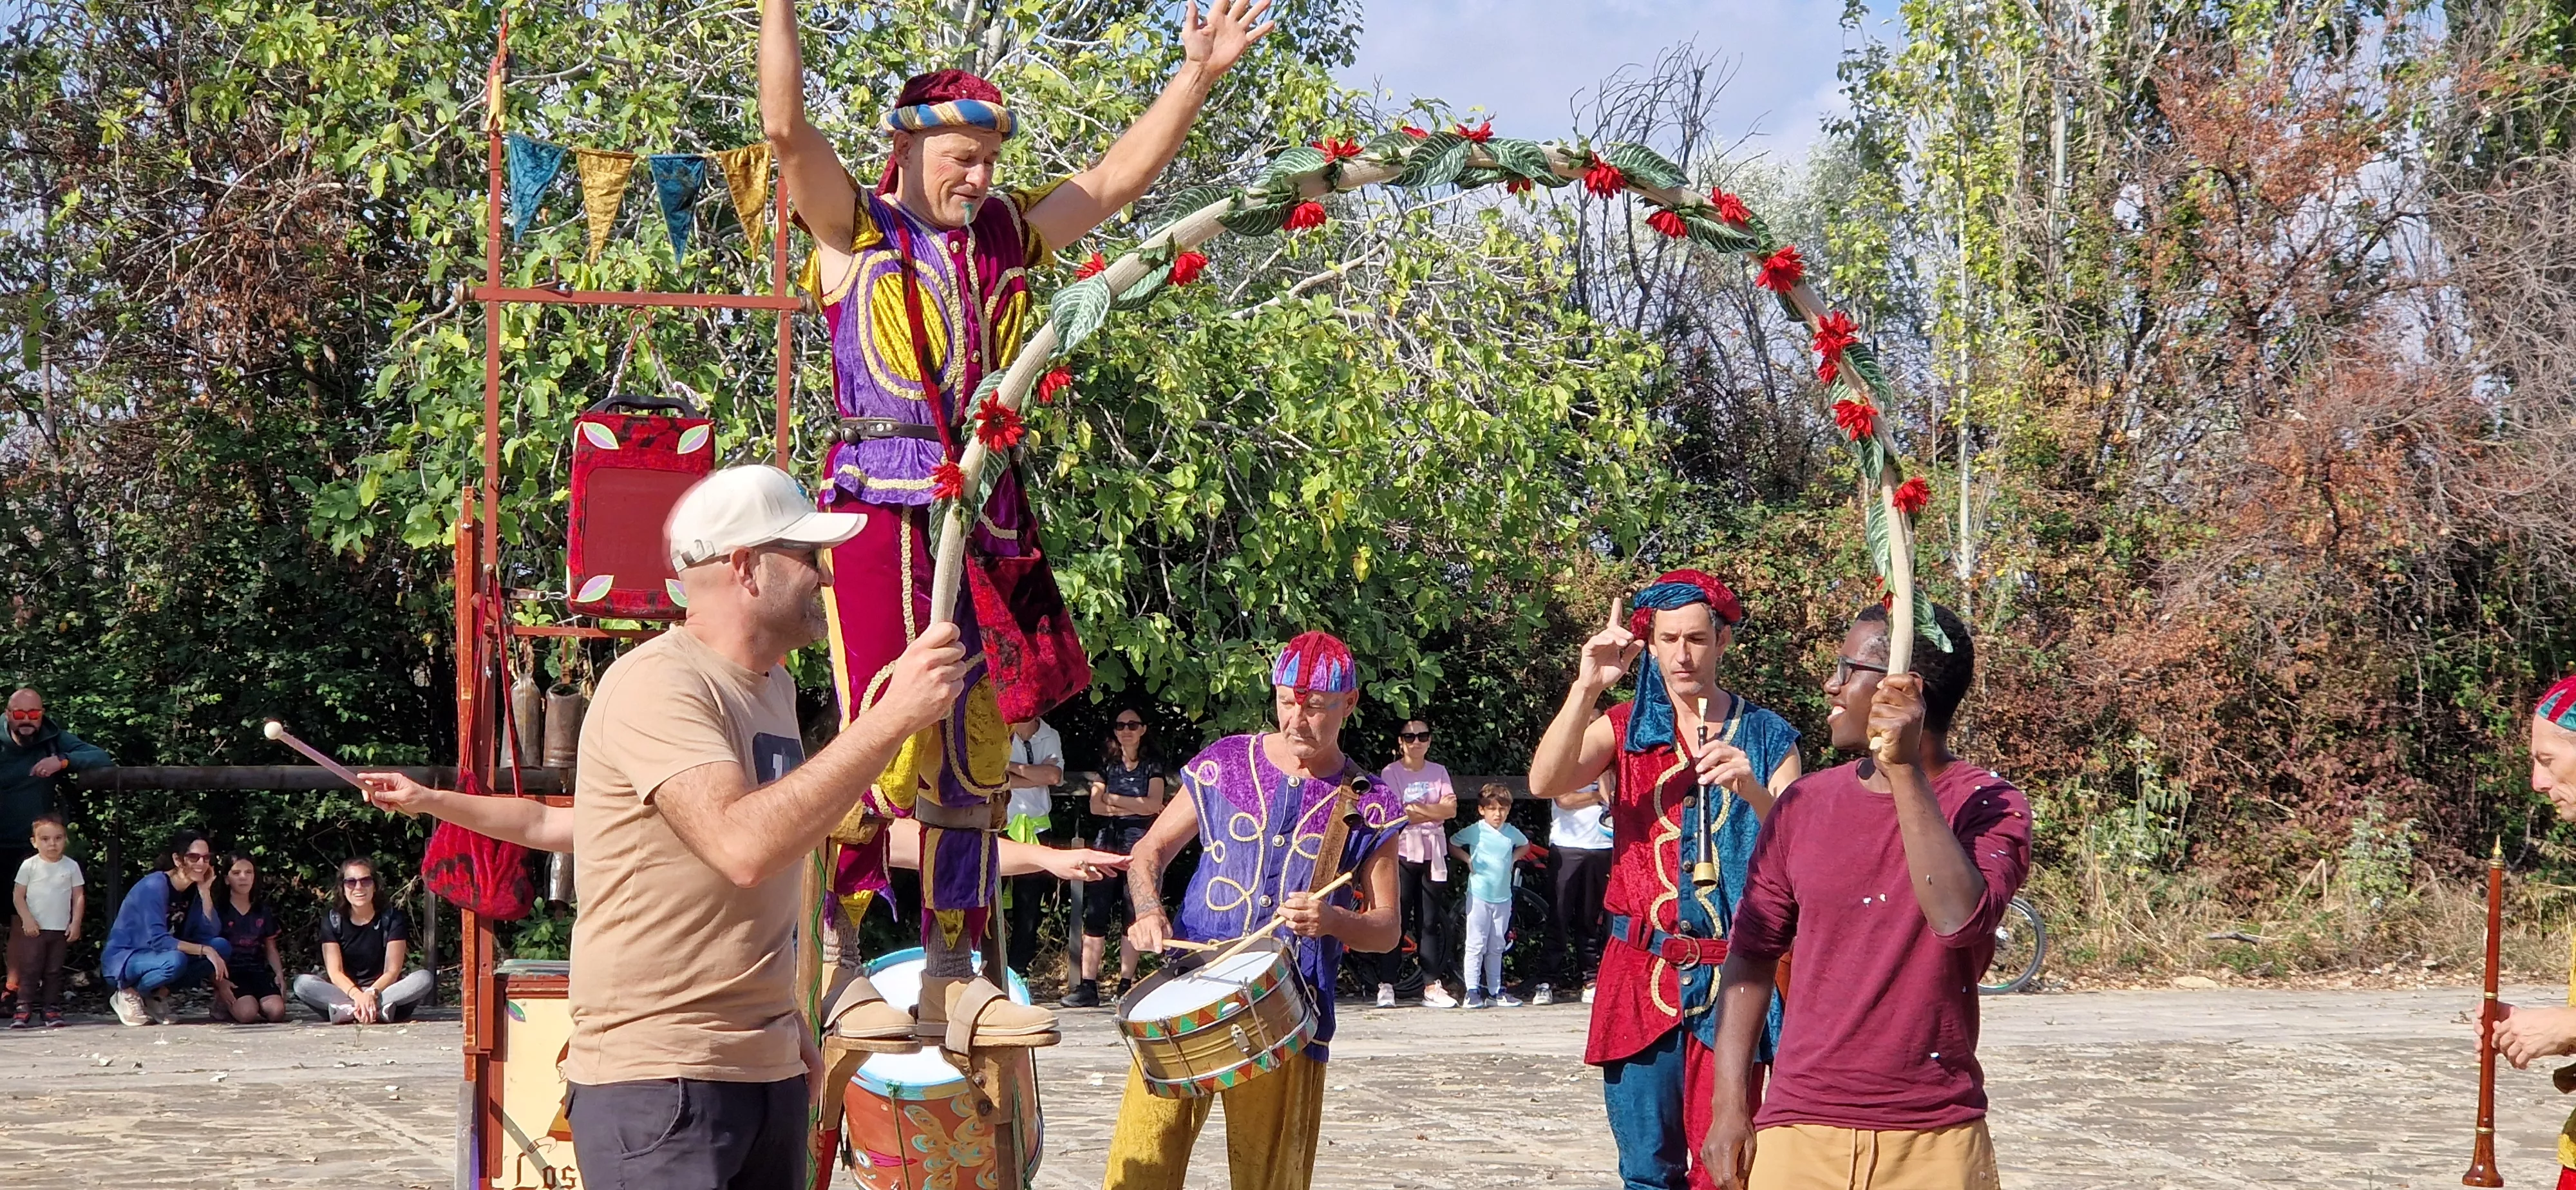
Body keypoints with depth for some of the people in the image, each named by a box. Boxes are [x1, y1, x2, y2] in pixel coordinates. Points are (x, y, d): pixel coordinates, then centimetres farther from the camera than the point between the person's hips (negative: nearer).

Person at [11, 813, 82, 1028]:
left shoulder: (71, 866, 2)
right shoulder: (29, 866, -3)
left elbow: (79, 896, 4)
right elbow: (18, 896, -2)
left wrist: (76, 923, -4)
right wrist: (27, 919, -11)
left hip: (61, 930, 2)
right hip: (34, 929, -2)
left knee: (54, 971, 5)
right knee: (31, 969, -4)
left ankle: (51, 1008, 8)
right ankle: (23, 1009, -2)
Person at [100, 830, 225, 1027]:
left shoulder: (194, 890, 3)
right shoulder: (154, 887, -20)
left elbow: (210, 934, -8)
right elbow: (158, 941, -29)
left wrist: (205, 891, -13)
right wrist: (205, 950, -32)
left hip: (155, 959, 7)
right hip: (123, 961, -7)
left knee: (222, 947, -11)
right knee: (174, 961, -38)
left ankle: (158, 995, -2)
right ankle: (129, 994, -10)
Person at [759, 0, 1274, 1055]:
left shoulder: (1007, 236, 16)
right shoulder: (856, 226, 2)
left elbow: (1119, 177, 21)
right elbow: (787, 129, -12)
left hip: (984, 512, 6)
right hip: (881, 501, -6)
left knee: (976, 750, 6)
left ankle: (953, 974, 12)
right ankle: (840, 964, -5)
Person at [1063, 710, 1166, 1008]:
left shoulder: (1152, 766, 8)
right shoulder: (1107, 764, 14)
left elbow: (1154, 804, -6)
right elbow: (1096, 807, 3)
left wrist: (1113, 799, -4)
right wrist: (1136, 806, -5)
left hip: (1139, 847, -2)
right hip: (1107, 844, 2)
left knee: (1133, 916, -4)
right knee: (1096, 914, -6)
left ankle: (1126, 984, 1)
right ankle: (1087, 985, -9)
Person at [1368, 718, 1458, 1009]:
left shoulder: (1438, 772, 11)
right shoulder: (1391, 773, 1)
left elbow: (1451, 809, -1)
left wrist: (1416, 809, -11)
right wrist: (1433, 811, -6)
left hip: (1433, 854, 3)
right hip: (1402, 853, -3)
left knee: (1431, 922, 3)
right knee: (1395, 921, -6)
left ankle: (1432, 985, 4)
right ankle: (1386, 985, -1)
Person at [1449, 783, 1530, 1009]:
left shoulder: (1511, 832, 6)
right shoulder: (1475, 831, -6)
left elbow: (1525, 845, 26)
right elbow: (1452, 844, 5)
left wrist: (1513, 857, 8)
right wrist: (1468, 860, -8)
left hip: (1503, 898, 4)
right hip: (1479, 896, -4)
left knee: (1496, 948, 11)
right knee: (1476, 946, -5)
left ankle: (1495, 991, 17)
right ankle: (1473, 991, -2)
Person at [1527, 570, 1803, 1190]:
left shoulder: (1766, 737, 6)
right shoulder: (1627, 727, 7)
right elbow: (1544, 782, -11)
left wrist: (1753, 791, -20)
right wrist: (1586, 689, -22)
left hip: (1729, 974, -1)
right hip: (1641, 973, 1)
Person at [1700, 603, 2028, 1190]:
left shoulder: (1989, 807, -4)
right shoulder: (1804, 805, 6)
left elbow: (1960, 919, -23)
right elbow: (1752, 954, 9)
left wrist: (1908, 773, -22)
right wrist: (1730, 1107, 2)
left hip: (1936, 1141, -3)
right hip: (1800, 1135, 3)